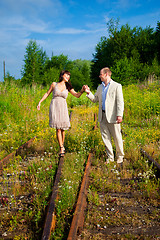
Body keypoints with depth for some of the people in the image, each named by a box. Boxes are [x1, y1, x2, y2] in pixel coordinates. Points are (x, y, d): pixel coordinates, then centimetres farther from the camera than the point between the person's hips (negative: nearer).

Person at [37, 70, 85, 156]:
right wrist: (40, 102, 11)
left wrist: (82, 90, -18)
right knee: (58, 129, -8)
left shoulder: (68, 87, 10)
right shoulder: (54, 84, 6)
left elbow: (77, 95, 1)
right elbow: (47, 93, 16)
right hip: (54, 107, -2)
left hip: (63, 108, 2)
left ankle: (62, 145, 23)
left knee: (62, 128, 3)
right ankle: (61, 148, -5)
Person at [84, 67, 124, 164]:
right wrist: (89, 92, 4)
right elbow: (95, 99, 21)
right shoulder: (100, 87, 16)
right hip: (102, 116, 6)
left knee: (117, 137, 2)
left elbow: (120, 102, -10)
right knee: (106, 137, 8)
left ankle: (120, 156, 18)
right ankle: (110, 157, 18)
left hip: (112, 116, -6)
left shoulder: (117, 86, -4)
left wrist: (119, 115, -18)